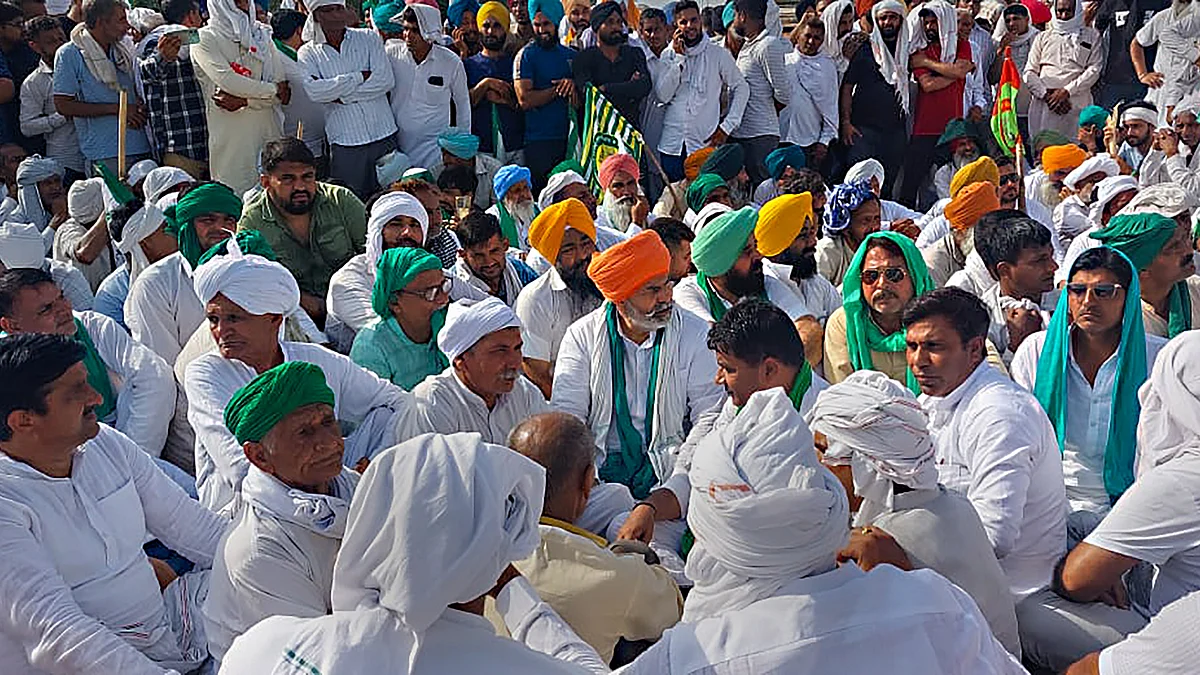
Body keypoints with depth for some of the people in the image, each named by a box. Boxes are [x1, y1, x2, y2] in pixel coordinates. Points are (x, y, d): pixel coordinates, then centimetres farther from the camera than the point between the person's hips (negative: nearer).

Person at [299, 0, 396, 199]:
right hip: (345, 142, -1)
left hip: (384, 135, 1)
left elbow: (386, 80, -7)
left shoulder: (369, 38, 7)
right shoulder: (307, 54, 5)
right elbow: (314, 91, -13)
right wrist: (360, 76, -12)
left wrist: (340, 95, -10)